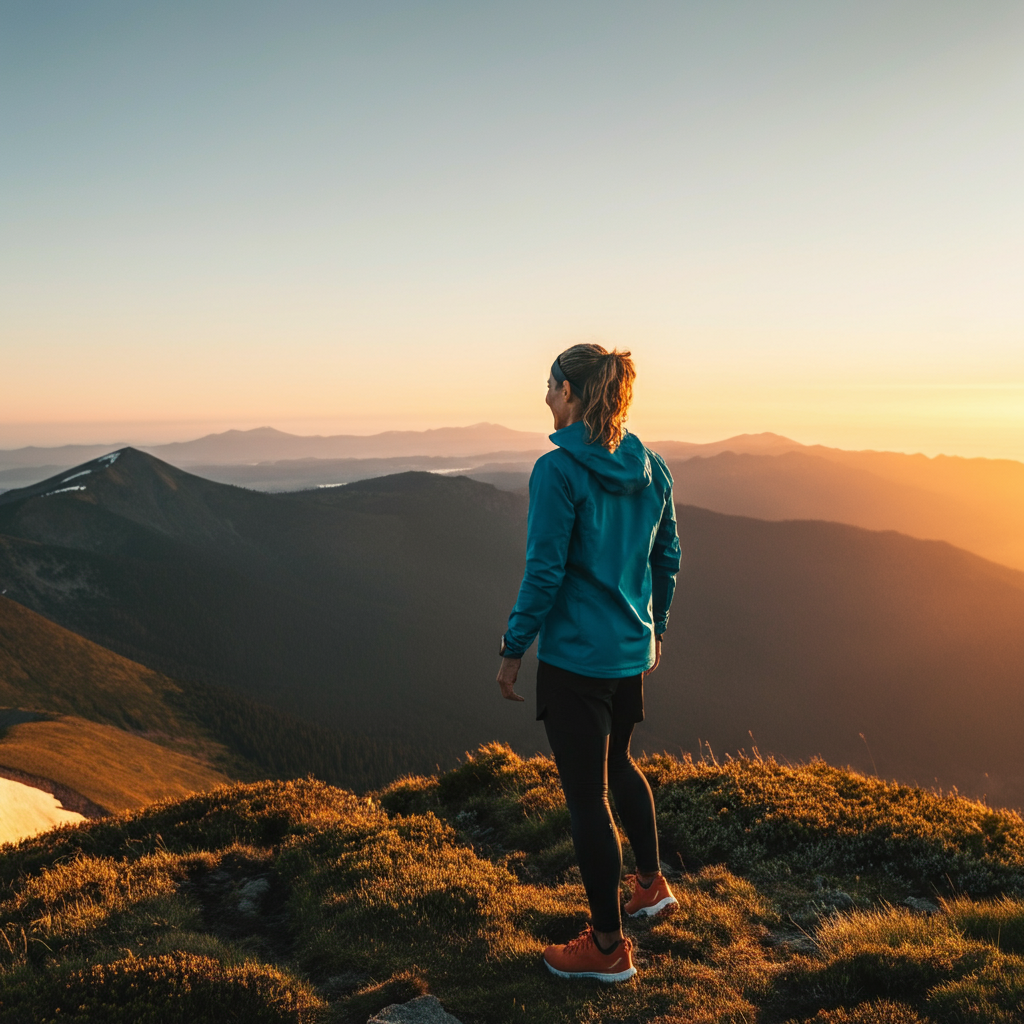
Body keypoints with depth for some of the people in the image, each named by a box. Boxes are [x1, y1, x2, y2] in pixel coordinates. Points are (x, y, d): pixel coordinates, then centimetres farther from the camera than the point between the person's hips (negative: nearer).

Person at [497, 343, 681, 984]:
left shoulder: (558, 470, -18)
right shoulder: (650, 469, 3)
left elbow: (545, 571, -18)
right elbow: (668, 557, 10)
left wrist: (514, 649, -8)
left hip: (575, 656, -7)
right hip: (632, 651, 8)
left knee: (587, 794, 5)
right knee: (618, 762, 29)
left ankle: (608, 948, 18)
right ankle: (652, 885, 43)